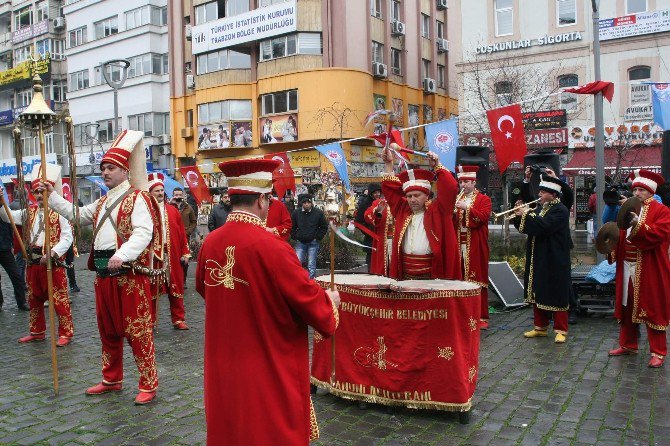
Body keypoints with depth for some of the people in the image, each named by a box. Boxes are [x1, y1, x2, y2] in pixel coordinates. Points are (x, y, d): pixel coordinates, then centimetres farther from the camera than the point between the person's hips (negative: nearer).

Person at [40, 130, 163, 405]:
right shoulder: (102, 203, 19)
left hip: (130, 275, -9)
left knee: (137, 331, -4)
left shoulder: (137, 198, -9)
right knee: (108, 330, 17)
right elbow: (77, 215, 32)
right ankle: (111, 380, 32)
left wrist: (122, 255, -35)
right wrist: (52, 196, 25)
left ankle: (148, 384, 7)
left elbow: (143, 233, -22)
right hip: (103, 274, 9)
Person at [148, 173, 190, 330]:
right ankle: (150, 320, 19)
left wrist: (185, 252, 4)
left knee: (176, 287, 7)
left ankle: (178, 319, 16)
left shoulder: (173, 211, 9)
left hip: (173, 256, 3)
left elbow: (182, 233, 8)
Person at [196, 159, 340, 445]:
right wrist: (330, 300, 6)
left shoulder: (210, 243, -4)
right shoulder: (270, 247, -23)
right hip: (270, 372, -6)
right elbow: (310, 299, -16)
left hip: (223, 368, 6)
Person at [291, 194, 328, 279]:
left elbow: (324, 227, 6)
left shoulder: (318, 213, -3)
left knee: (311, 266, 2)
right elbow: (292, 227, 14)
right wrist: (295, 237, 4)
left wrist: (318, 237, -1)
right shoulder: (296, 213, 1)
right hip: (300, 243, 1)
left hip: (313, 243, -1)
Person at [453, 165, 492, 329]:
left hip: (475, 247, -4)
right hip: (458, 245, 4)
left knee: (477, 279, -4)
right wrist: (451, 212, -8)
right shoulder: (457, 199, 18)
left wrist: (467, 207, -20)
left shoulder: (484, 199, 3)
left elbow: (483, 217, -12)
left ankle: (481, 317, 2)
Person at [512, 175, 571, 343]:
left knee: (556, 295, -1)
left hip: (553, 261, -8)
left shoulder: (560, 210, -12)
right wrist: (519, 215, -3)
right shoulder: (540, 208, 14)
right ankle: (541, 327, 23)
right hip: (538, 259, 8)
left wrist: (526, 215, -18)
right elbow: (527, 228, 14)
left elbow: (544, 226, -26)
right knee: (538, 293, 13)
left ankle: (561, 330, 7)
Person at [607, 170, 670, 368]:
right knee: (627, 307, 13)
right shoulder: (629, 210, 13)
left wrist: (638, 225, -33)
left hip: (650, 271, -6)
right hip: (628, 268, 6)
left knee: (653, 310, 0)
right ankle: (628, 345, 26)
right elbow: (621, 236, 17)